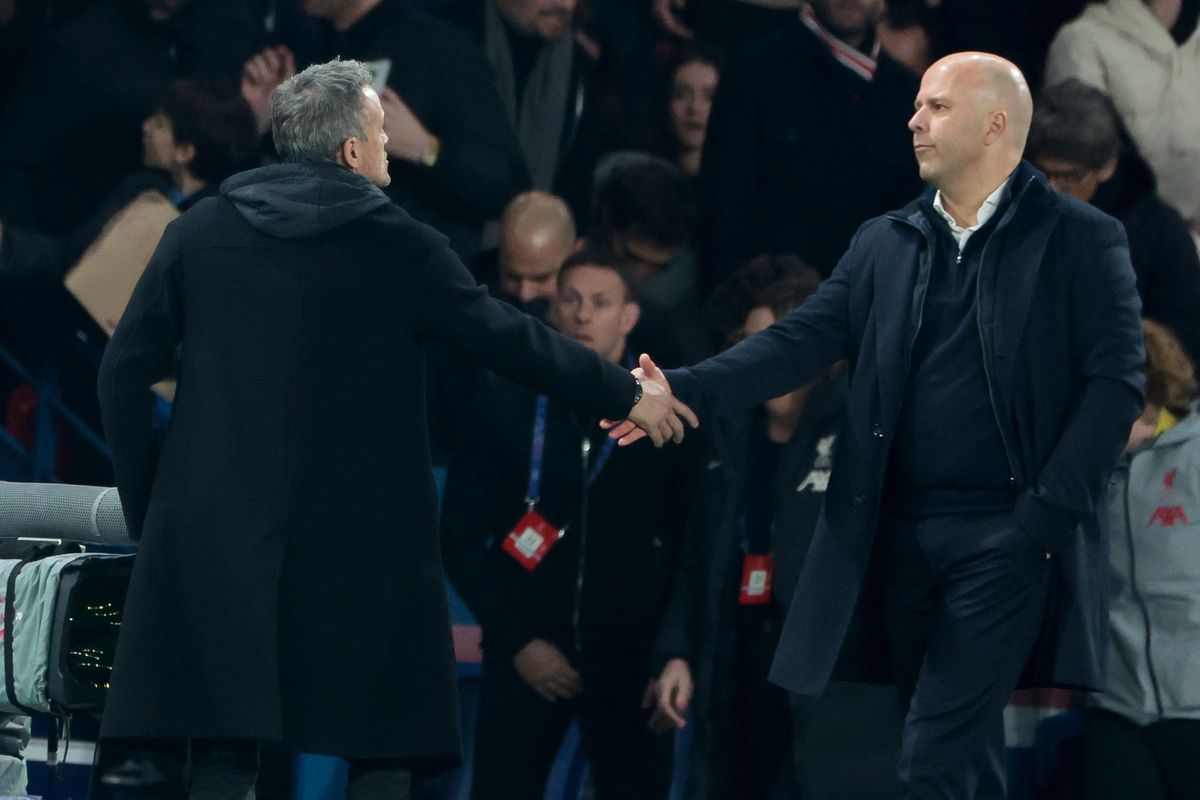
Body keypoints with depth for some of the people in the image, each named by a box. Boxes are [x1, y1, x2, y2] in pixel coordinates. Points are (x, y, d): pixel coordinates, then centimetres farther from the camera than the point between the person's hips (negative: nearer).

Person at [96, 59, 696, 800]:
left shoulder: (200, 232, 4)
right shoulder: (398, 245, -4)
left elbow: (126, 371, 3)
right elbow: (511, 339, 3)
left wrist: (148, 504, 12)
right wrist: (627, 396, 16)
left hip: (218, 535, 2)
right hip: (361, 539, -2)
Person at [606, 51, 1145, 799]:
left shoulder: (1083, 239, -2)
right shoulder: (884, 243, 12)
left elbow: (1115, 384, -6)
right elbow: (802, 341, 3)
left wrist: (1048, 513, -15)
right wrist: (683, 390, -12)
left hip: (1006, 535, -5)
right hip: (899, 533, 5)